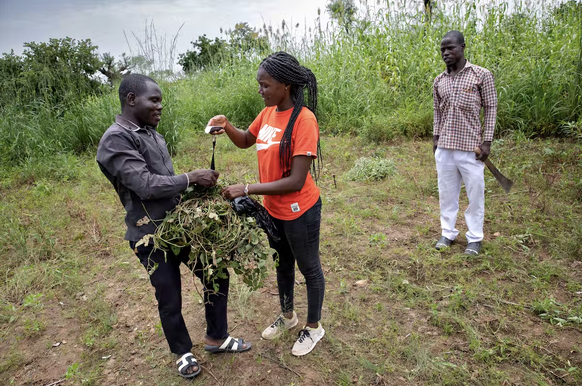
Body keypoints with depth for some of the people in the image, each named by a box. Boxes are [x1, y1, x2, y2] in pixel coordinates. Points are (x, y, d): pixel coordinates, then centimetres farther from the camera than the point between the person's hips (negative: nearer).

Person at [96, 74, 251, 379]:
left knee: (217, 276, 13)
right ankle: (183, 353, 38)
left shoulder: (150, 134, 9)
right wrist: (191, 178, -19)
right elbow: (146, 185, -24)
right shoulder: (116, 139, -16)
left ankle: (216, 337, 35)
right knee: (170, 301, 10)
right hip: (152, 237, -7)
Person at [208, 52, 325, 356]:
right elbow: (246, 141, 17)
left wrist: (247, 189, -26)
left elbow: (296, 181, -27)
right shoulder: (268, 112, -1)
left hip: (299, 211, -8)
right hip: (273, 209, 8)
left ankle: (313, 327, 38)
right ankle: (287, 316, 49)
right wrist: (226, 127, -4)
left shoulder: (303, 119, -24)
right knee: (283, 265, 25)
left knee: (309, 268, 14)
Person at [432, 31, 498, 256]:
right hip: (444, 148, 4)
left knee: (475, 193, 5)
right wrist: (435, 137, 9)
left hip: (470, 147, -3)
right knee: (446, 192, 10)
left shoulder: (482, 75, -3)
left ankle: (475, 238, 19)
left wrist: (487, 141, -8)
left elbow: (490, 109, -2)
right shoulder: (439, 81, 9)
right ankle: (448, 233, 23)